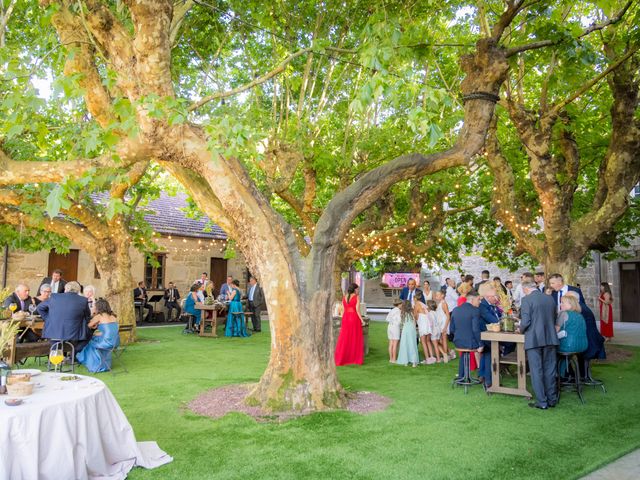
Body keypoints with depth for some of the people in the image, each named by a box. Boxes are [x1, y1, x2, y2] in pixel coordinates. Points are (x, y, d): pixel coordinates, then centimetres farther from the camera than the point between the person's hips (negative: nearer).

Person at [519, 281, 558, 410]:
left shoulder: (527, 299, -10)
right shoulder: (550, 298, 8)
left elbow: (525, 322, -15)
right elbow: (554, 319, 17)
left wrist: (521, 329, 5)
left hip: (534, 340, -6)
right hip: (550, 338, 6)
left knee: (536, 371, 3)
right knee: (549, 369, 14)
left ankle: (541, 402, 6)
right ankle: (552, 399, 23)